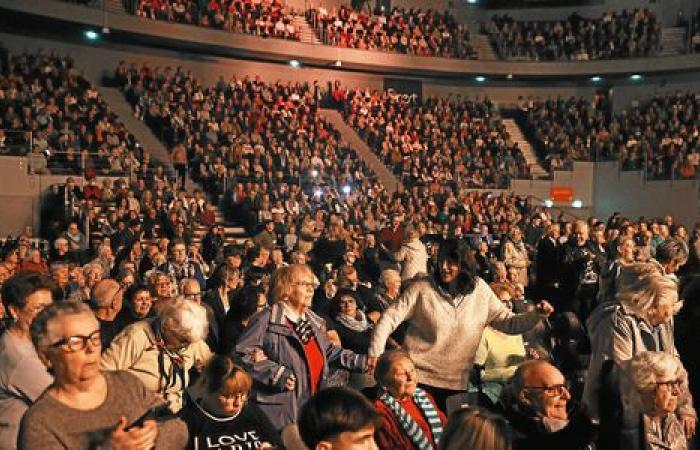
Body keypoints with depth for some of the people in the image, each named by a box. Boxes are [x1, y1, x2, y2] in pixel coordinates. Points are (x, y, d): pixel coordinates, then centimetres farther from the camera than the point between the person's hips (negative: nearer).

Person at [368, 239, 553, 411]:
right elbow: (390, 318, -9)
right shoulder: (421, 288, -9)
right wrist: (376, 352, -18)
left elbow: (508, 322, 2)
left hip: (456, 383, 2)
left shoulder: (480, 291, -1)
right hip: (418, 378, -2)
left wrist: (536, 314, -13)